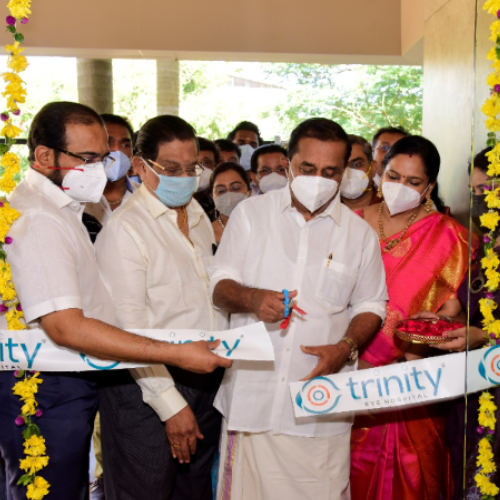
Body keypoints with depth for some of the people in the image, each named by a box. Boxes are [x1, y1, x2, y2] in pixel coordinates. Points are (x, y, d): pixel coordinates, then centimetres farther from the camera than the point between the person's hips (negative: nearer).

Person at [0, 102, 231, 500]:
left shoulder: (61, 209, 13)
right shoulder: (38, 221, -21)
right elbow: (66, 327, -29)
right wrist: (177, 355, -29)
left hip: (72, 385, 10)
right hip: (46, 393, -10)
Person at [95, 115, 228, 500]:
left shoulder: (200, 219, 12)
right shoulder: (124, 229, -12)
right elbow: (130, 327, -15)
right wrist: (171, 404, -15)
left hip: (208, 381, 7)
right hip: (149, 385, -7)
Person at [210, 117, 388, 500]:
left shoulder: (359, 234, 6)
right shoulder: (251, 214, 5)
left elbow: (370, 305, 12)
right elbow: (219, 284, 5)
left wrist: (346, 347, -7)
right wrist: (251, 298, -17)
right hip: (251, 396, 0)